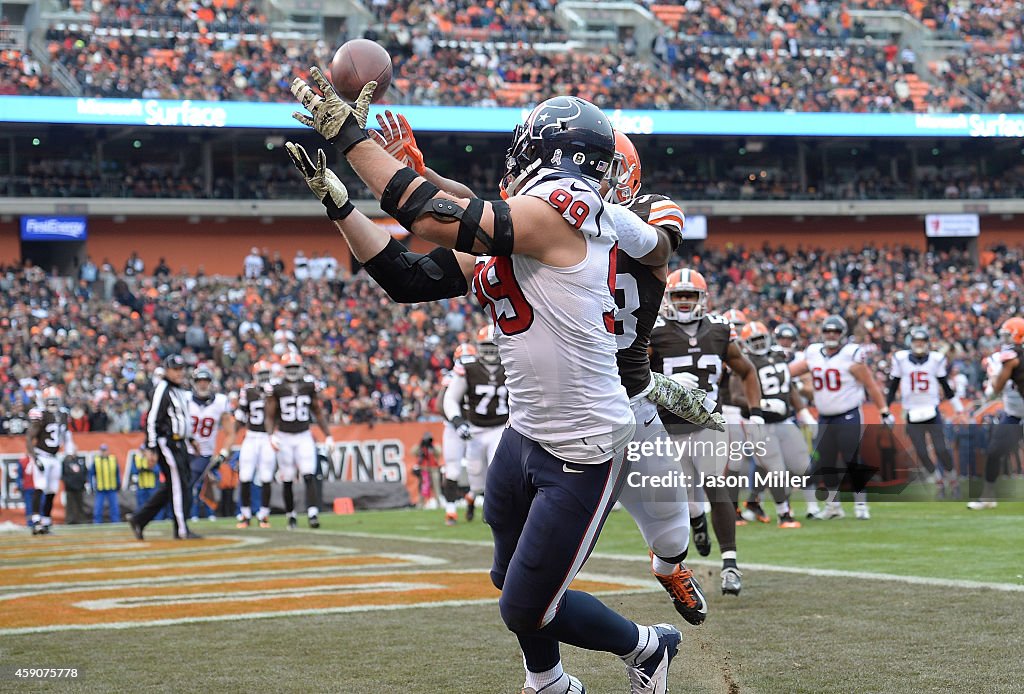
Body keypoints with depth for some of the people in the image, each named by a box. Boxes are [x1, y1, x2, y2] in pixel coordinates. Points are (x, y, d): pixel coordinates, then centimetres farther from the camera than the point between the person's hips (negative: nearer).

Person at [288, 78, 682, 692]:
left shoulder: (563, 205, -19)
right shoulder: (495, 244, 8)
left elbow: (435, 219, -25)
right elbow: (408, 277, 9)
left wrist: (352, 137, -19)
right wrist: (338, 201, 6)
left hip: (583, 454, -9)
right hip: (525, 436, 9)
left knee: (526, 608, 2)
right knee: (511, 578, 22)